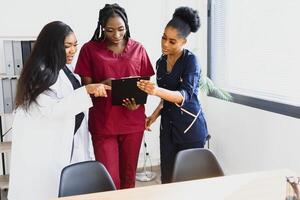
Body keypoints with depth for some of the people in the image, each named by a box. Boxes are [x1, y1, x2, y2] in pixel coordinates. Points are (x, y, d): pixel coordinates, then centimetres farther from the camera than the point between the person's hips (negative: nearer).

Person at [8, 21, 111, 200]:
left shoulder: (63, 70, 10)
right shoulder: (41, 72, -17)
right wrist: (87, 91, -30)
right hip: (43, 145, -7)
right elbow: (52, 109, -27)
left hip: (65, 141, 8)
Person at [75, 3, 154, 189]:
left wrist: (138, 101, -13)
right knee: (109, 178, 0)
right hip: (103, 123, -2)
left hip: (133, 122, 2)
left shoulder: (138, 49, 2)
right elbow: (86, 87, -2)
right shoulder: (89, 49, -4)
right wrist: (102, 85, -23)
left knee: (129, 175, 15)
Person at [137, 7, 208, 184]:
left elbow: (184, 95, -26)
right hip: (168, 126, 6)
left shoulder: (190, 60, -13)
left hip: (191, 127, -5)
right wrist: (155, 115, 4)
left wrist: (158, 91, -42)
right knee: (167, 178, 5)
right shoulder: (161, 63, 6)